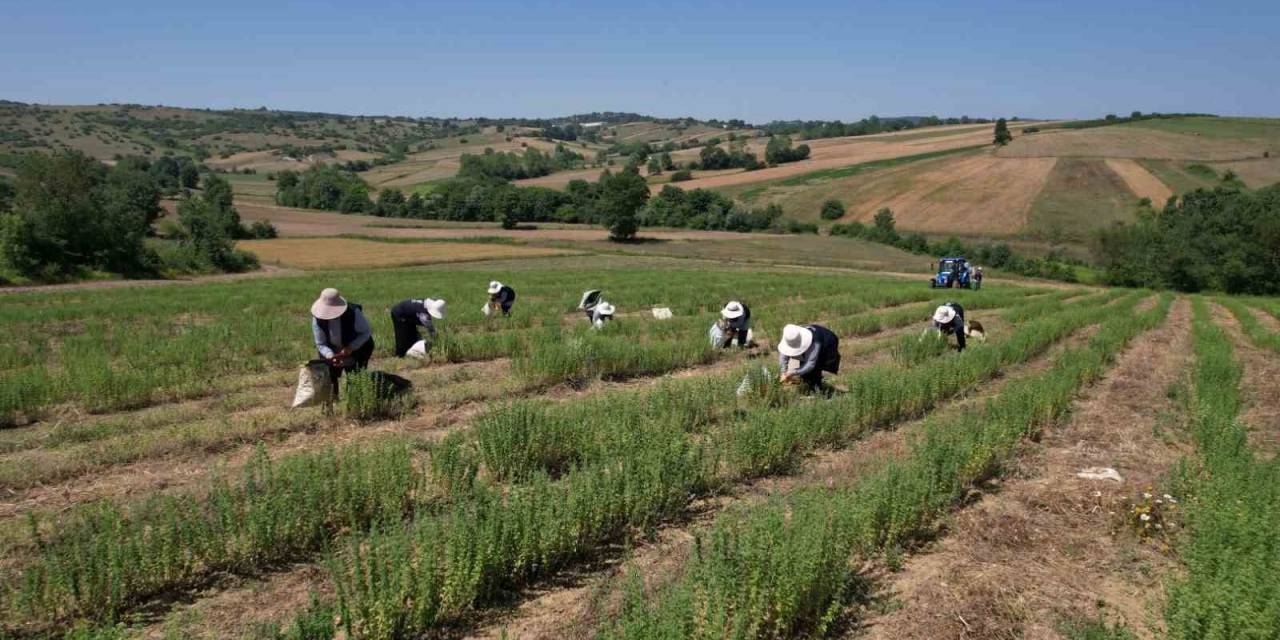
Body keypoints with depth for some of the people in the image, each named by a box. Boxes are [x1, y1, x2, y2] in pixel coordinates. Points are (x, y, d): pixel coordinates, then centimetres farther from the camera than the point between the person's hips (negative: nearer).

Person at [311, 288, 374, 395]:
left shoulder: (353, 312, -29)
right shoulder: (317, 318, -21)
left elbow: (366, 332, -15)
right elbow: (320, 344, -12)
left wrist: (351, 348, -30)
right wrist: (331, 356, -34)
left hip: (355, 357, -2)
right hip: (332, 355, 2)